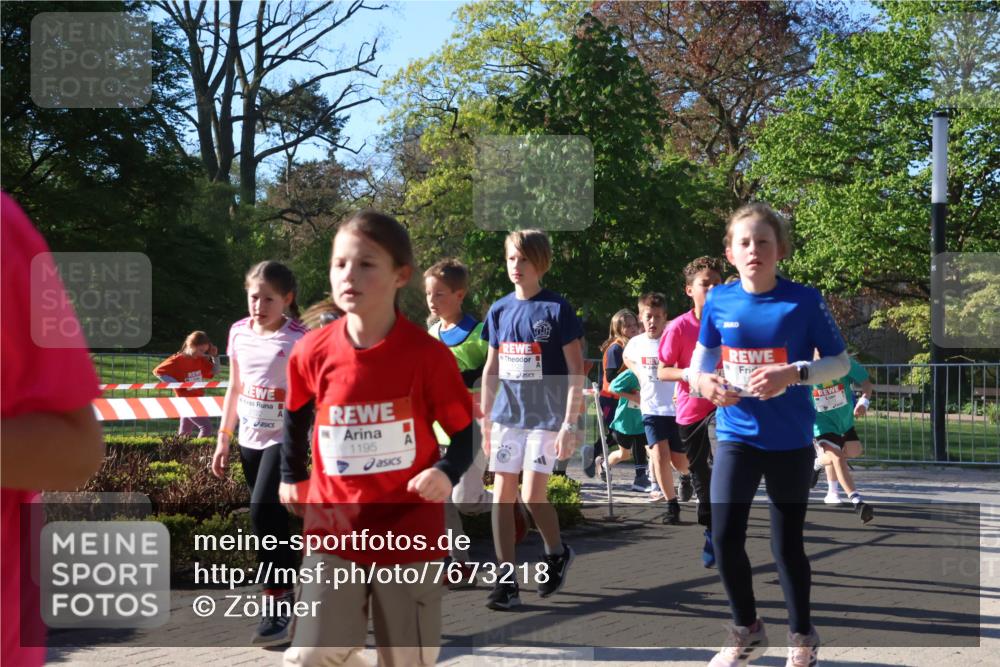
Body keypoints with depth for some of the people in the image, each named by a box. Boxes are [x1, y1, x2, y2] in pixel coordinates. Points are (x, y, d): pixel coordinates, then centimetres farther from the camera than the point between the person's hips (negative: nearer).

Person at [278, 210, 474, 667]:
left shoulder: (428, 355, -13)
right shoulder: (313, 353, -5)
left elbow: (464, 431, -6)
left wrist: (447, 472, -24)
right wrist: (292, 477, 18)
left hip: (410, 533, -2)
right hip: (333, 531, 2)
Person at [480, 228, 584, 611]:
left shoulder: (556, 309, -7)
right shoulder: (499, 311, 7)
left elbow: (576, 372, -8)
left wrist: (570, 424, -13)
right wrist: (485, 421, 13)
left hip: (545, 417, -5)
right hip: (507, 416, 5)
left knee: (532, 497, -9)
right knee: (502, 496, 1)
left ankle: (557, 553, 21)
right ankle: (506, 581, 7)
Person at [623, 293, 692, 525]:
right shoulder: (636, 343, 0)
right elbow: (627, 357, 23)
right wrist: (639, 373, 9)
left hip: (677, 409, -2)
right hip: (652, 410, 2)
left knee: (679, 461, 4)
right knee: (660, 456, -12)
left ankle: (686, 476, 42)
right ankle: (672, 505, 0)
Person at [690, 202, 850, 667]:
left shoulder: (804, 300, -10)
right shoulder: (718, 301, -2)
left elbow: (841, 362, -6)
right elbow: (702, 355, 13)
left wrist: (796, 374, -23)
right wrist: (702, 380, -10)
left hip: (790, 440, -2)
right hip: (736, 434, 2)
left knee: (787, 542, 7)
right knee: (724, 536, -6)